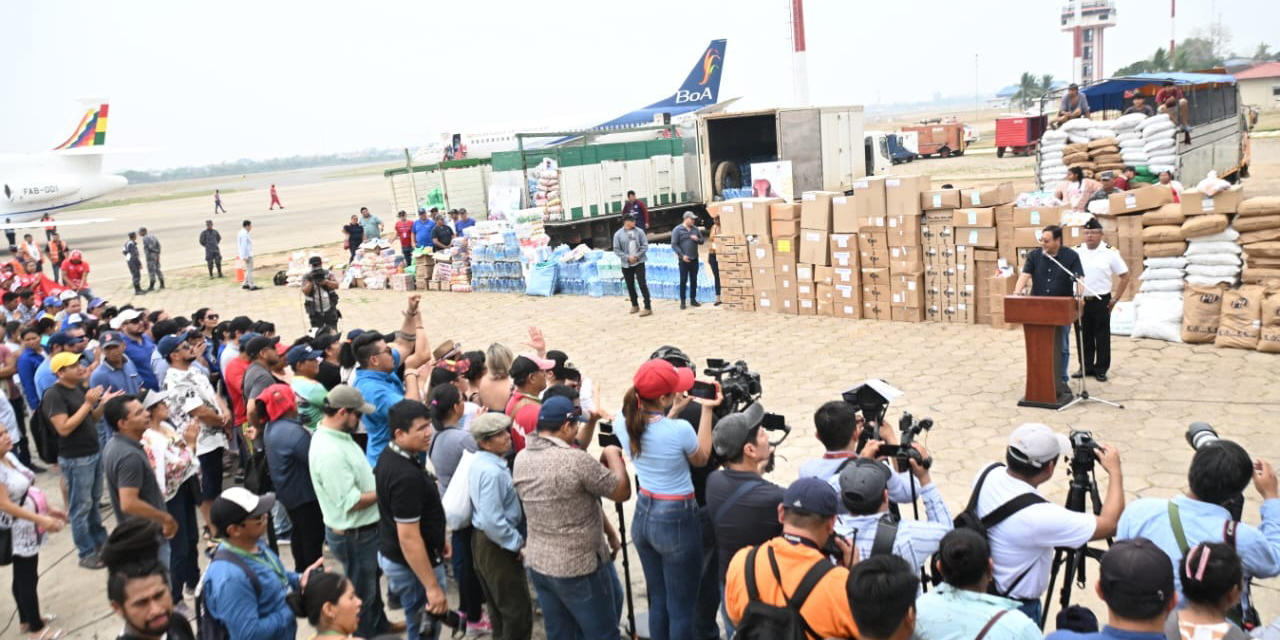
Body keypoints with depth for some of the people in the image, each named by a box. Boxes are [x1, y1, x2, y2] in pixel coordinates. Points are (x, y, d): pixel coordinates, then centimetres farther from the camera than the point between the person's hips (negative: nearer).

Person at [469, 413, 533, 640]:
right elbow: (493, 522, -29)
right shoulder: (493, 472, -27)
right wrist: (518, 544, -17)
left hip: (483, 540, 10)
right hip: (496, 545, -10)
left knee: (499, 607, 22)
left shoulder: (479, 461, 5)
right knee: (519, 611, 0)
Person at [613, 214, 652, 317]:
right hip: (626, 264, 2)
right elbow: (616, 249, -4)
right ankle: (635, 305, 31)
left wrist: (637, 256, -14)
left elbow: (645, 245, -3)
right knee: (630, 285, 12)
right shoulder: (618, 234, -4)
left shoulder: (639, 231, -2)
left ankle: (648, 307, -6)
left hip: (639, 262, -1)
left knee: (642, 284, -9)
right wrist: (627, 257, -14)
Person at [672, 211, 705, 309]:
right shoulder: (677, 230, -5)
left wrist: (697, 239, -7)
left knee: (694, 280, 8)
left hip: (694, 259, 5)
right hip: (684, 260, -5)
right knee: (683, 280, 0)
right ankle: (682, 301, 7)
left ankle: (693, 299, 18)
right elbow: (674, 245, -9)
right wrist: (682, 255, -16)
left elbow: (702, 240, 16)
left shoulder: (695, 229, 10)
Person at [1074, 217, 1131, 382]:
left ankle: (1101, 369, 13)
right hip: (1080, 301, 2)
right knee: (1083, 336, 9)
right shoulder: (1076, 252, 2)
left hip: (1101, 301, -2)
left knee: (1102, 337, 4)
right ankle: (1086, 367, 19)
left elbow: (1124, 276, 1)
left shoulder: (1110, 253, -4)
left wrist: (1115, 299, -3)